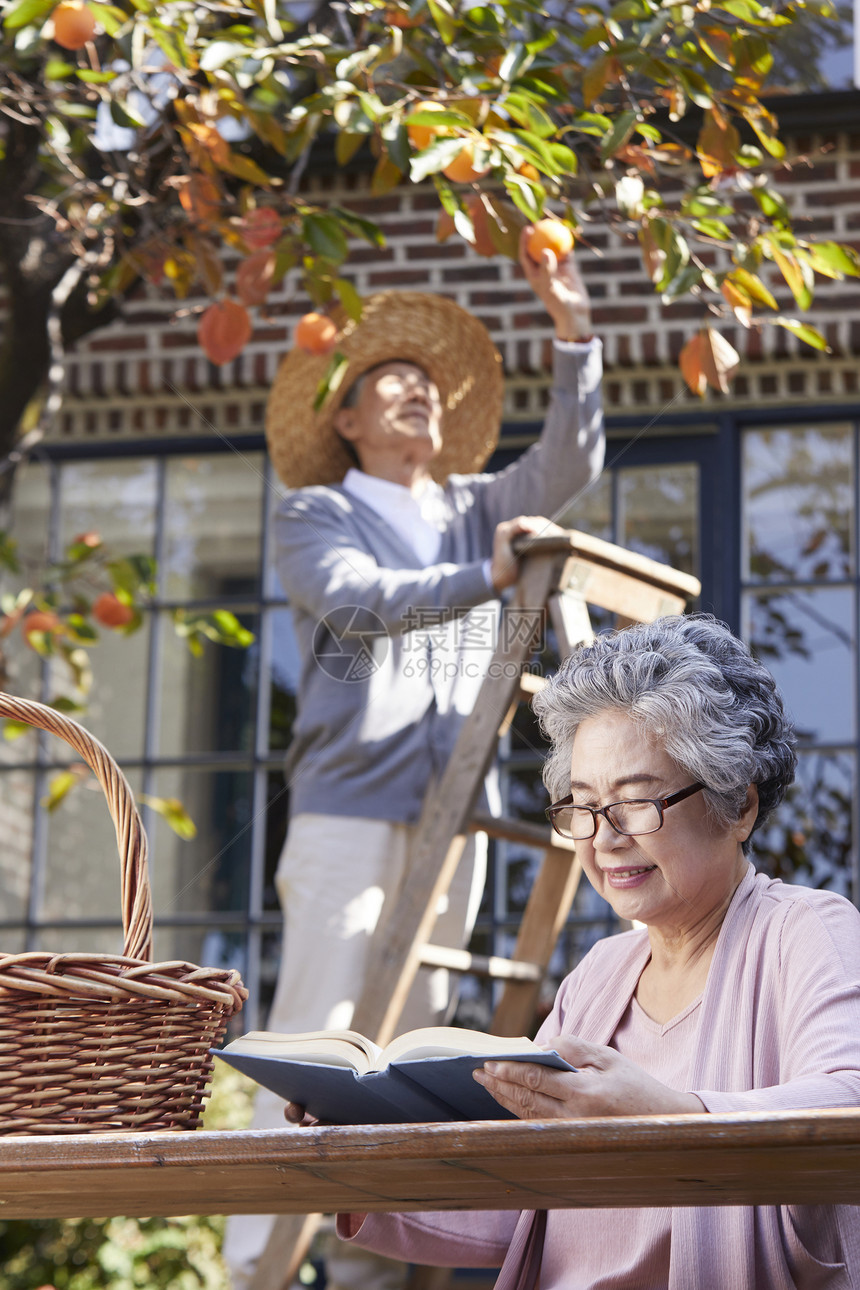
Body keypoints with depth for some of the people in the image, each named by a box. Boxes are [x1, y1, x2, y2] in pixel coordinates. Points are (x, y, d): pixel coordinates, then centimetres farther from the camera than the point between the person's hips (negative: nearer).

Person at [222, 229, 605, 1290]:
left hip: (450, 818, 5)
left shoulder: (475, 510, 21)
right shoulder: (314, 514, 9)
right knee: (313, 1042, -11)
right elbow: (355, 598, -11)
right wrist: (483, 578, -21)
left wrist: (574, 334, -4)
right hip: (348, 812, -4)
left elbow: (569, 464, 6)